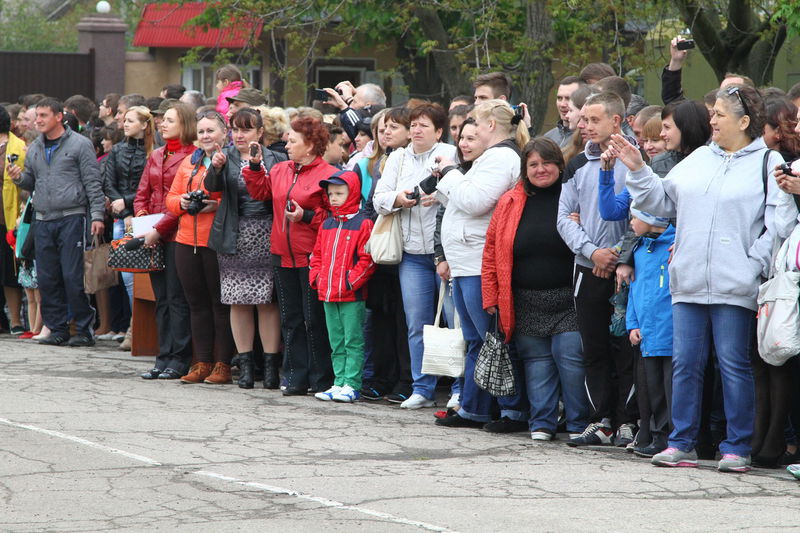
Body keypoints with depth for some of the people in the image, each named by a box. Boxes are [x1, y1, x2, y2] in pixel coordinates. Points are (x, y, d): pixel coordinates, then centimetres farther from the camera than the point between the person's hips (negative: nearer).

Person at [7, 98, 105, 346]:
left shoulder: (80, 144, -1)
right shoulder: (34, 149, 15)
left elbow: (93, 183, -4)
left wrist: (97, 215, -10)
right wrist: (19, 178, 0)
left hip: (72, 218, -6)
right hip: (43, 220, 6)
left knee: (73, 277, -8)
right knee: (48, 279, 4)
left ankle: (84, 329, -1)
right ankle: (58, 328, 12)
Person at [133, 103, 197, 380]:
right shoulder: (156, 156, 17)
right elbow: (143, 193, 20)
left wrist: (159, 229, -15)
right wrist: (140, 215, 0)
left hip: (176, 234, -7)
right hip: (154, 236, 8)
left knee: (177, 298, -6)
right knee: (162, 299, 9)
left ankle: (179, 360, -2)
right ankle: (164, 358, 11)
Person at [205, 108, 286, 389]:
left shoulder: (275, 159, 5)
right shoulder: (227, 157, 6)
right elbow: (213, 186, -10)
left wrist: (257, 165, -17)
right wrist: (216, 168, -30)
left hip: (266, 236, -1)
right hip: (234, 237, 1)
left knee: (267, 302, -2)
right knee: (238, 302, 2)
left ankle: (270, 364, 3)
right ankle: (246, 364, 9)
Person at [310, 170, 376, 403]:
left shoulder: (362, 224, -8)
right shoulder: (327, 224, 14)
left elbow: (367, 259, -12)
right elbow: (317, 255, 21)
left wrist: (350, 281, -16)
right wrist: (316, 277, 7)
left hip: (352, 296, -7)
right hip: (328, 295, 7)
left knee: (353, 341, -3)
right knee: (336, 342, 11)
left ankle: (351, 385, -2)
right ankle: (339, 382, 16)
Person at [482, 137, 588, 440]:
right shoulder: (511, 204, 8)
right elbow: (492, 252, 10)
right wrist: (491, 297, 6)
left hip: (568, 300, -3)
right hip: (526, 304, 3)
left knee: (571, 357, -7)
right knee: (536, 360, 5)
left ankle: (579, 423, 4)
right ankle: (542, 422, 12)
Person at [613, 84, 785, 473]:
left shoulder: (767, 163, -2)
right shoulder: (698, 159, 16)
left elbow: (776, 225, -8)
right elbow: (661, 200, 20)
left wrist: (754, 267, -15)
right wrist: (636, 169, 9)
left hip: (734, 288, -5)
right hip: (689, 282, 5)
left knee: (734, 365, -1)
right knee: (685, 363, 6)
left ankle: (737, 448, 6)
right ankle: (681, 444, 14)